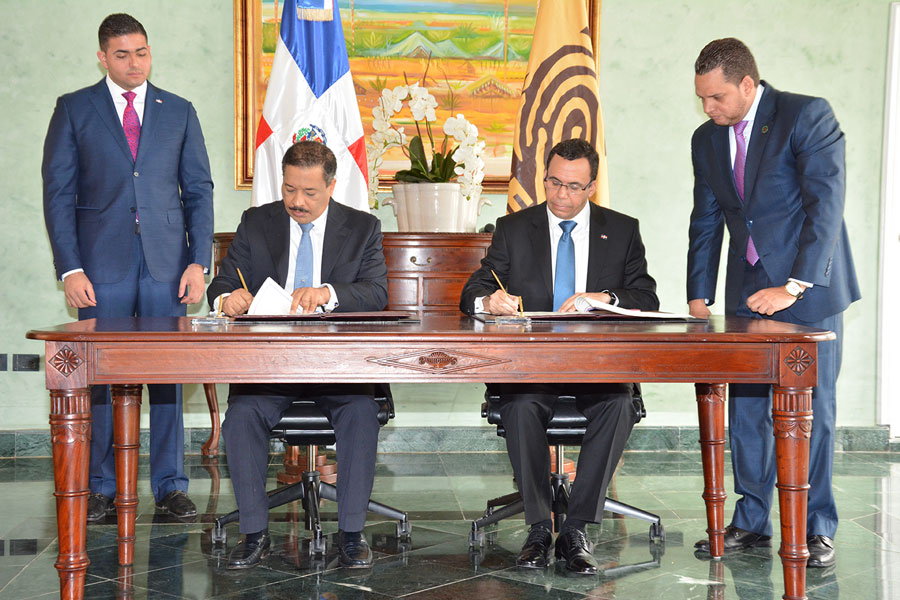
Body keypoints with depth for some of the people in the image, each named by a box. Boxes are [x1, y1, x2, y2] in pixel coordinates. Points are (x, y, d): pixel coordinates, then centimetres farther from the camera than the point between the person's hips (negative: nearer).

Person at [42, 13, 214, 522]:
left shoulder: (179, 112, 11)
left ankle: (170, 485, 12)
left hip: (166, 265, 1)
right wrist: (71, 269, -7)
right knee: (102, 376, 1)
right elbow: (58, 193, 2)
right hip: (103, 264, -1)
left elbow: (199, 190, 9)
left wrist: (199, 261, -2)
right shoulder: (74, 110, 6)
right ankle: (102, 487, 12)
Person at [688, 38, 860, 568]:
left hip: (808, 289, -5)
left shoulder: (808, 116, -11)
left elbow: (825, 205, -17)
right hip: (748, 292, 5)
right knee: (745, 408, 6)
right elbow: (705, 223, 13)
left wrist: (794, 286, -22)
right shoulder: (707, 139, 7)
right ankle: (751, 523, 17)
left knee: (811, 408, 0)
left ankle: (817, 529, 11)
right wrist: (699, 299, 9)